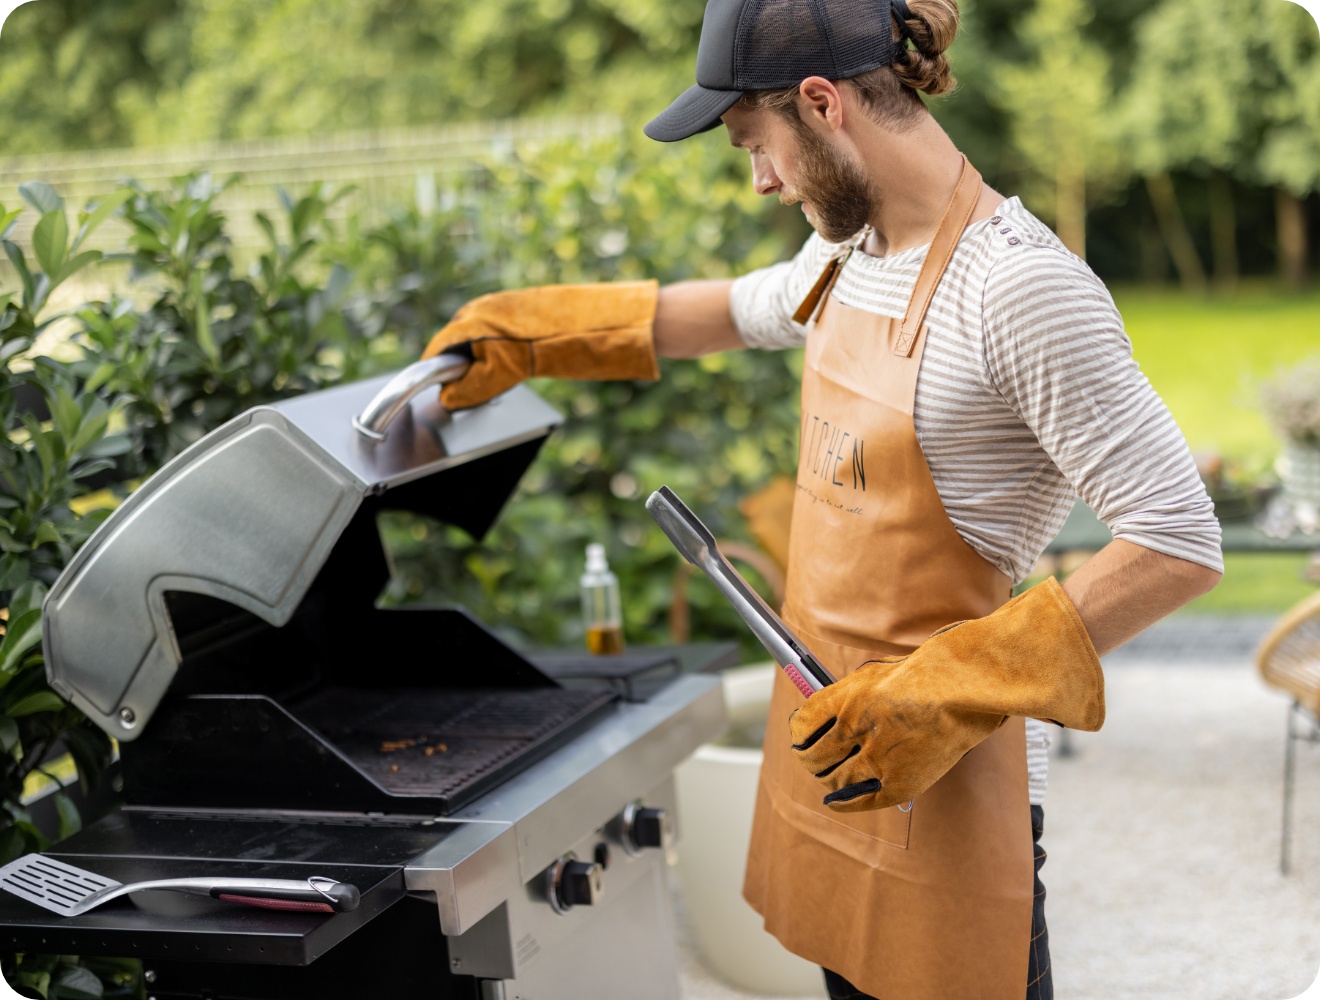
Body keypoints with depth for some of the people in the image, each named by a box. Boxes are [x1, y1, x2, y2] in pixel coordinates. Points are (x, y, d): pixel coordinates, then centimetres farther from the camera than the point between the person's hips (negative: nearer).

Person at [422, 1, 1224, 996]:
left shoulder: (1021, 288, -21)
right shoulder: (849, 253, 6)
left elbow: (1181, 546, -22)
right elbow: (742, 309, 30)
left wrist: (945, 692, -24)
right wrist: (536, 328, 31)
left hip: (939, 775, -8)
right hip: (830, 727, 8)